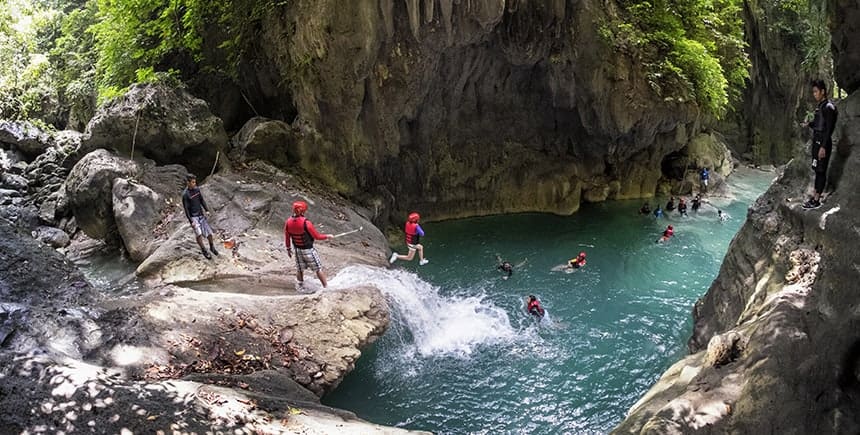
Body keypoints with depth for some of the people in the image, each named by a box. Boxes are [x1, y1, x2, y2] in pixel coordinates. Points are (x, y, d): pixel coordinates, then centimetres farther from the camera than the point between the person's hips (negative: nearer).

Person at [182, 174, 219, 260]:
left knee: (209, 233, 3)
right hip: (193, 217, -5)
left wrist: (207, 210, 1)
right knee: (198, 233, -21)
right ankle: (204, 250, -6)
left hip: (201, 215, 5)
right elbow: (186, 209, -14)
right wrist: (191, 221, -17)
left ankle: (212, 247, 27)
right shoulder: (185, 194, -15)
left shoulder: (197, 189, 1)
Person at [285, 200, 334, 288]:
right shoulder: (306, 223, -26)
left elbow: (287, 237, 3)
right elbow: (317, 236, -16)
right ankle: (326, 287, 16)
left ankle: (300, 287, 30)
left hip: (297, 249, 5)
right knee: (318, 269, 8)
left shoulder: (288, 222, -10)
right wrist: (328, 236, 1)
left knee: (299, 270, 19)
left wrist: (288, 248, 17)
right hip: (308, 250, -5)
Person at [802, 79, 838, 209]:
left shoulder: (829, 107, -14)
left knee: (821, 171, -6)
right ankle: (815, 196, 18)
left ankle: (817, 200, -3)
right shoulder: (820, 106, 14)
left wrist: (823, 147, -22)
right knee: (817, 170, 12)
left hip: (823, 143, -9)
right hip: (816, 141, 9)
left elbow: (829, 129, -18)